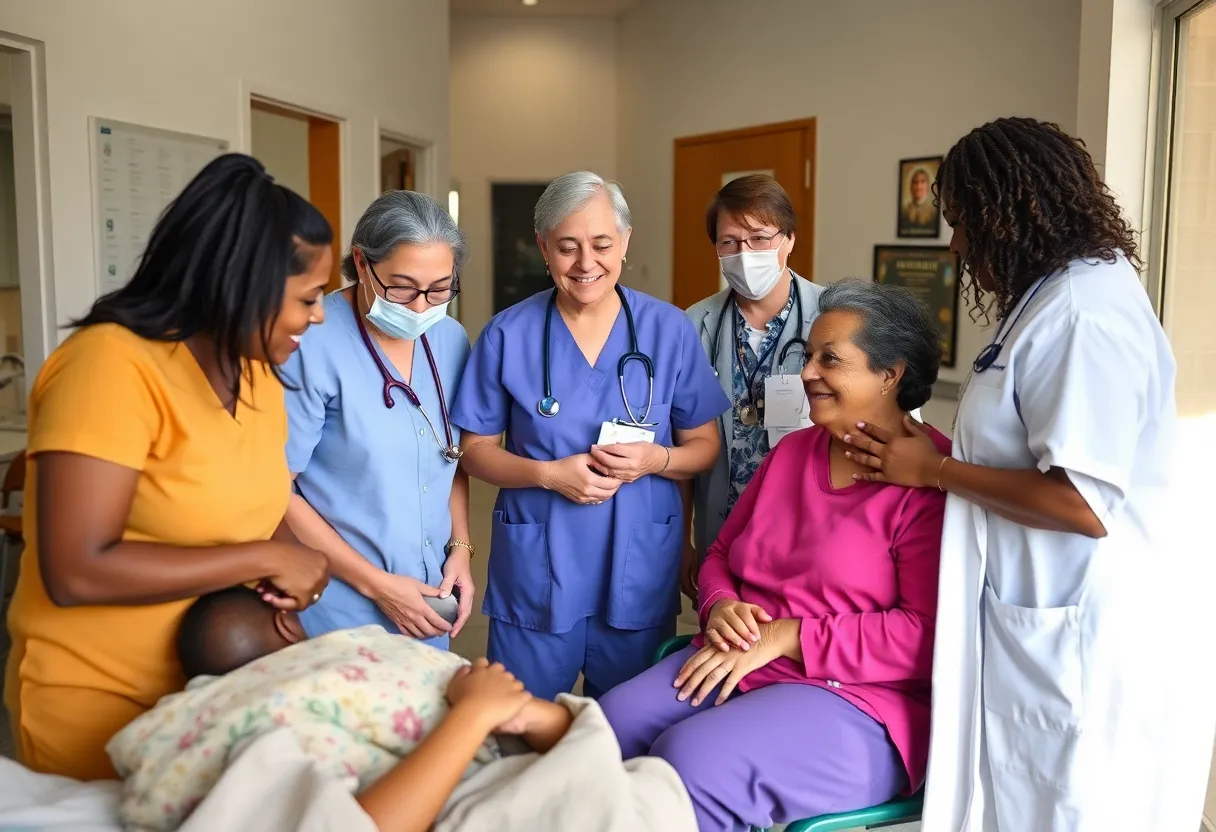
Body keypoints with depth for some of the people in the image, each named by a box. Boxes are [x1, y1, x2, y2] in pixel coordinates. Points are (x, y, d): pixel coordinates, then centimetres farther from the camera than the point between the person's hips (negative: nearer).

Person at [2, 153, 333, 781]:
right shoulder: (113, 363, -23)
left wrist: (283, 573, -11)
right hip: (99, 705, -7)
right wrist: (266, 559, -23)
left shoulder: (259, 371, 1)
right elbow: (76, 572, -28)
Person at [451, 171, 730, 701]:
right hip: (535, 572, 0)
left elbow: (704, 446, 4)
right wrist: (549, 474, -16)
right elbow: (477, 449, 2)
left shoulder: (669, 329, -2)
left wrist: (655, 459, -17)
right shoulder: (508, 335, -3)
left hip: (640, 568, 1)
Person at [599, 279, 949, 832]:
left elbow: (929, 633, -20)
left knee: (691, 761, -30)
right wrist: (719, 608, -6)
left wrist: (785, 637, -20)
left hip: (856, 704, -7)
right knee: (603, 732, -16)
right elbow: (723, 553, 18)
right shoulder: (793, 450, 13)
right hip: (738, 666, 7)